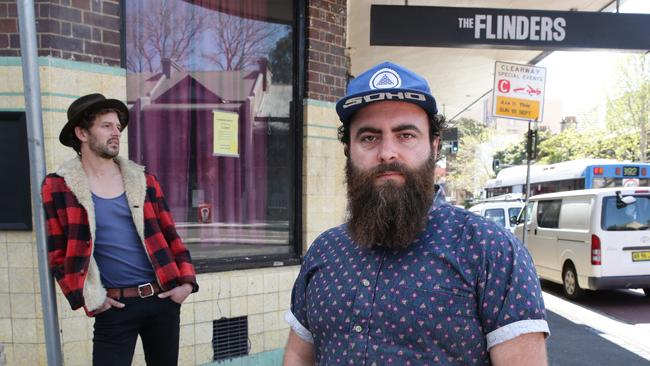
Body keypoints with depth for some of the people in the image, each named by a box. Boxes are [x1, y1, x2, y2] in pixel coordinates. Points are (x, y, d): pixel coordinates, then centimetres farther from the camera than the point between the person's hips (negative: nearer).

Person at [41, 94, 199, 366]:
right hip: (115, 307, -3)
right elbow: (56, 253, -2)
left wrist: (186, 281, -1)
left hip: (164, 298, 4)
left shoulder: (144, 180, 6)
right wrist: (89, 298, -8)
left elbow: (170, 236, 7)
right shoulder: (59, 187, -3)